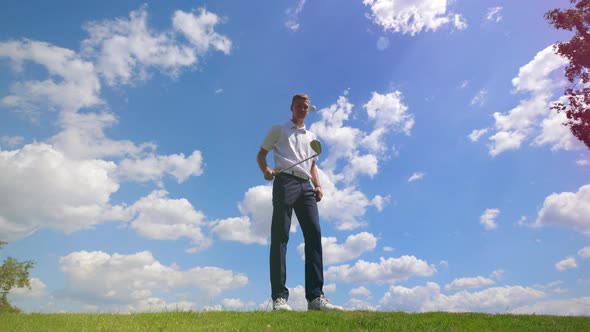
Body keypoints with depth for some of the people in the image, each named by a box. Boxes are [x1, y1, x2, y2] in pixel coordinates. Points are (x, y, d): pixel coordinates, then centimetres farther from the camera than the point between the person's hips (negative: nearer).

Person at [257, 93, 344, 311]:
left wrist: (317, 185, 9)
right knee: (280, 236, -10)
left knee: (314, 234, -8)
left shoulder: (311, 136, 29)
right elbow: (261, 155, 13)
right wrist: (266, 170, -10)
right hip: (285, 182, -4)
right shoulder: (278, 130, 17)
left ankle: (315, 297, -6)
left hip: (306, 186, 5)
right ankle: (279, 297, -10)